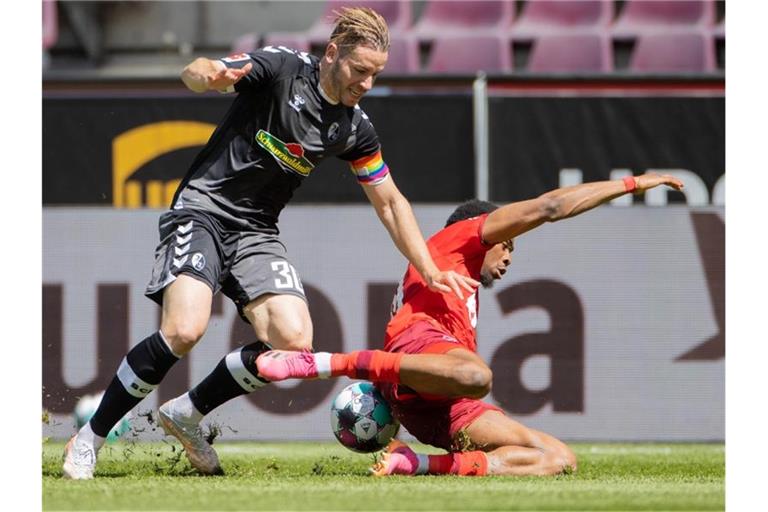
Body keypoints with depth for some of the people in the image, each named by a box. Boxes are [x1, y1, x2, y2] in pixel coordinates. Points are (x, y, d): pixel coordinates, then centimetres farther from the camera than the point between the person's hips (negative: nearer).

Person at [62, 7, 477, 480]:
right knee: (184, 331, -26)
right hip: (202, 210, -6)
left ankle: (187, 414, 6)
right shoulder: (282, 69, -12)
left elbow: (390, 203, 15)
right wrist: (208, 73, -49)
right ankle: (90, 438, -10)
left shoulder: (355, 129, 4)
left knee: (294, 342, -16)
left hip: (256, 231, 6)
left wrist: (431, 272, 8)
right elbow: (195, 73, -23)